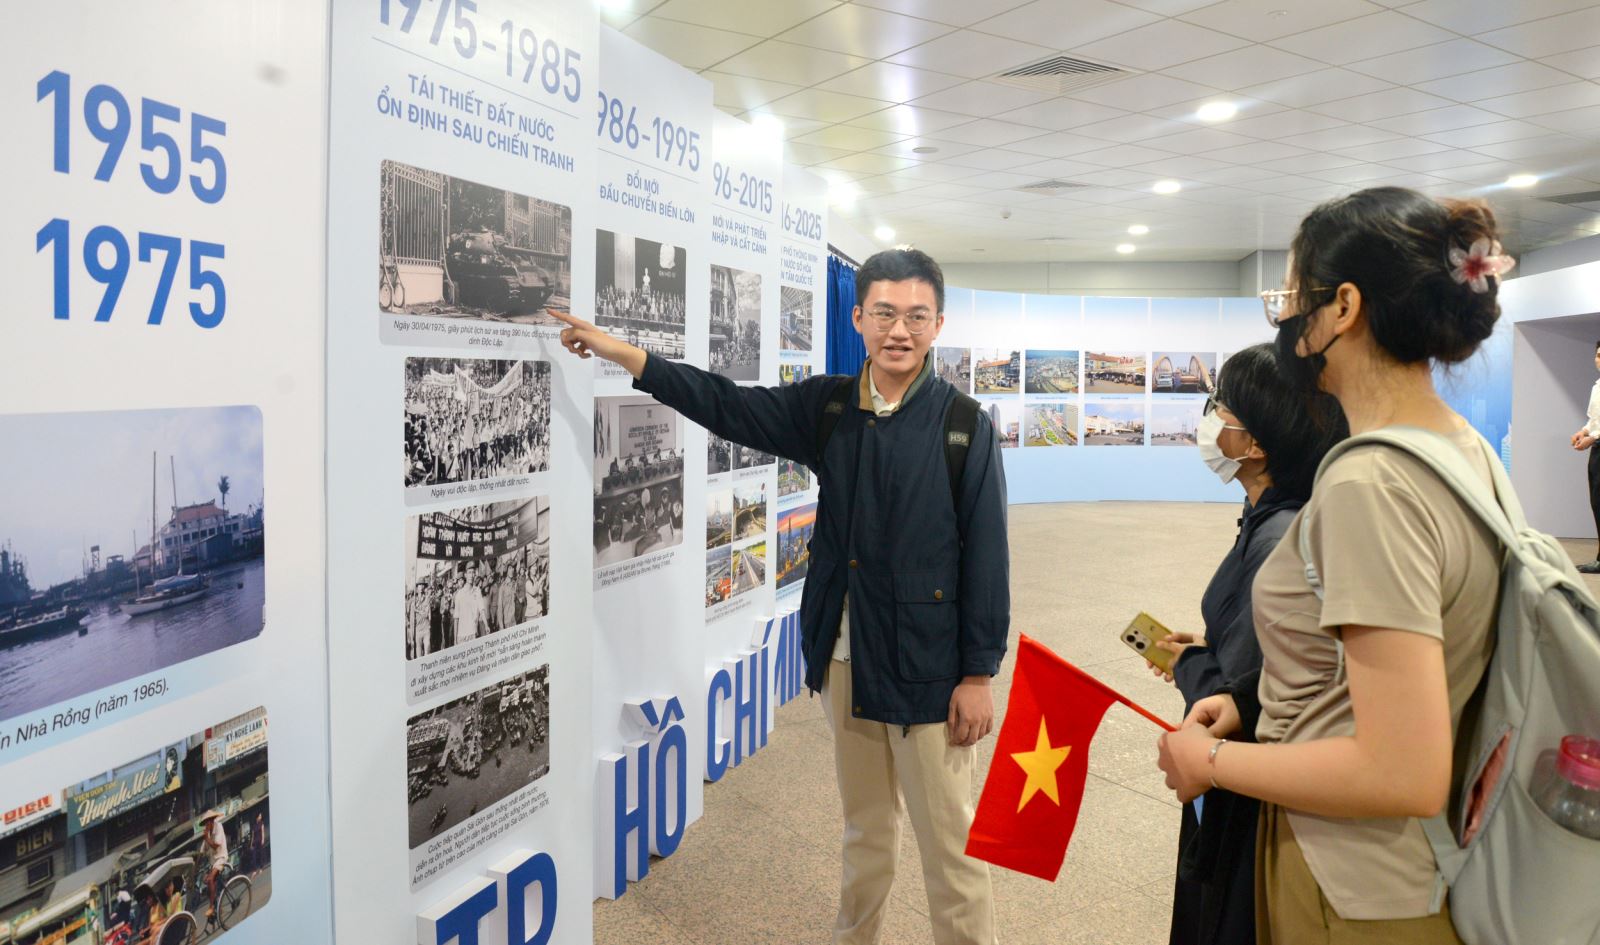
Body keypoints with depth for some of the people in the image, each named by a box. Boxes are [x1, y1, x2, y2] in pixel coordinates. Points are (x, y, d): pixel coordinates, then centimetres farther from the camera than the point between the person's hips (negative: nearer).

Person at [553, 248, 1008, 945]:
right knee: (864, 829, 21)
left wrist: (978, 675, -10)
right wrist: (618, 352, 6)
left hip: (927, 668, -4)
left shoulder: (964, 427, -10)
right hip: (843, 658, 5)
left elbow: (986, 556, -10)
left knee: (949, 842, 4)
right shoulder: (828, 406, 3)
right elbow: (729, 406, 8)